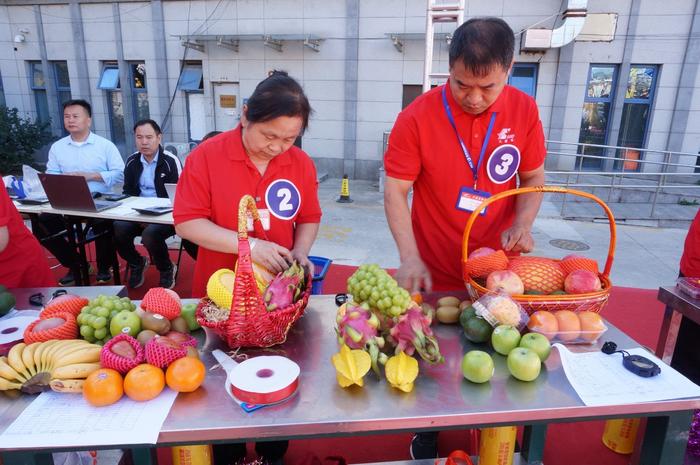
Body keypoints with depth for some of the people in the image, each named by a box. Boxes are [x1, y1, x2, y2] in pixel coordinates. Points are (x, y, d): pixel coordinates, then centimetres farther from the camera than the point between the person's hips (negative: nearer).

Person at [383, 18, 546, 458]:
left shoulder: (524, 111, -5)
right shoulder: (417, 117, -16)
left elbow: (534, 178, 5)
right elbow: (395, 192, -13)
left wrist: (522, 224, -14)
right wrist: (409, 258, -23)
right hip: (435, 275, -2)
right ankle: (426, 439, 45)